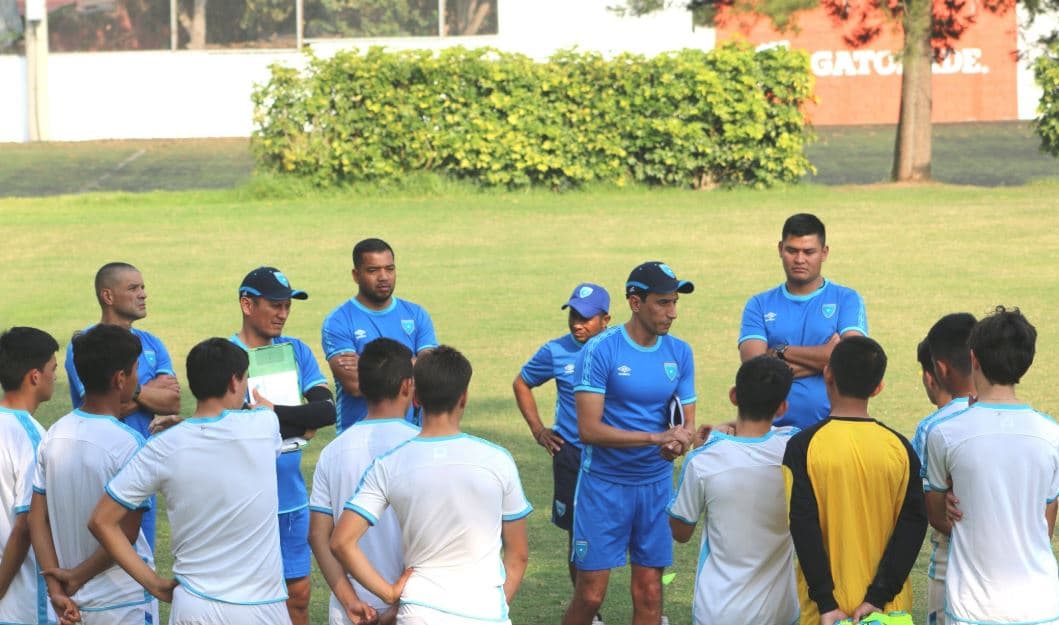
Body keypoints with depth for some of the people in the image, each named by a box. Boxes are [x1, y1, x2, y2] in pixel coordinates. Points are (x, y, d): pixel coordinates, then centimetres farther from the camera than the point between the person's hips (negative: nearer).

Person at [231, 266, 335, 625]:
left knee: (298, 595, 10)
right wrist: (300, 425, -9)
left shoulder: (297, 351, 8)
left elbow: (328, 410, -5)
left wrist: (273, 414, -14)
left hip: (293, 499, 5)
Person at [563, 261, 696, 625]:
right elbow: (589, 429, -18)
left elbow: (687, 423, 9)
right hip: (604, 484, -4)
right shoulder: (600, 351, -12)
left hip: (656, 484, 4)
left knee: (649, 593, 6)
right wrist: (656, 437, -25)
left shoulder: (679, 353, 4)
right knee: (590, 595, -4)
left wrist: (680, 441, -16)